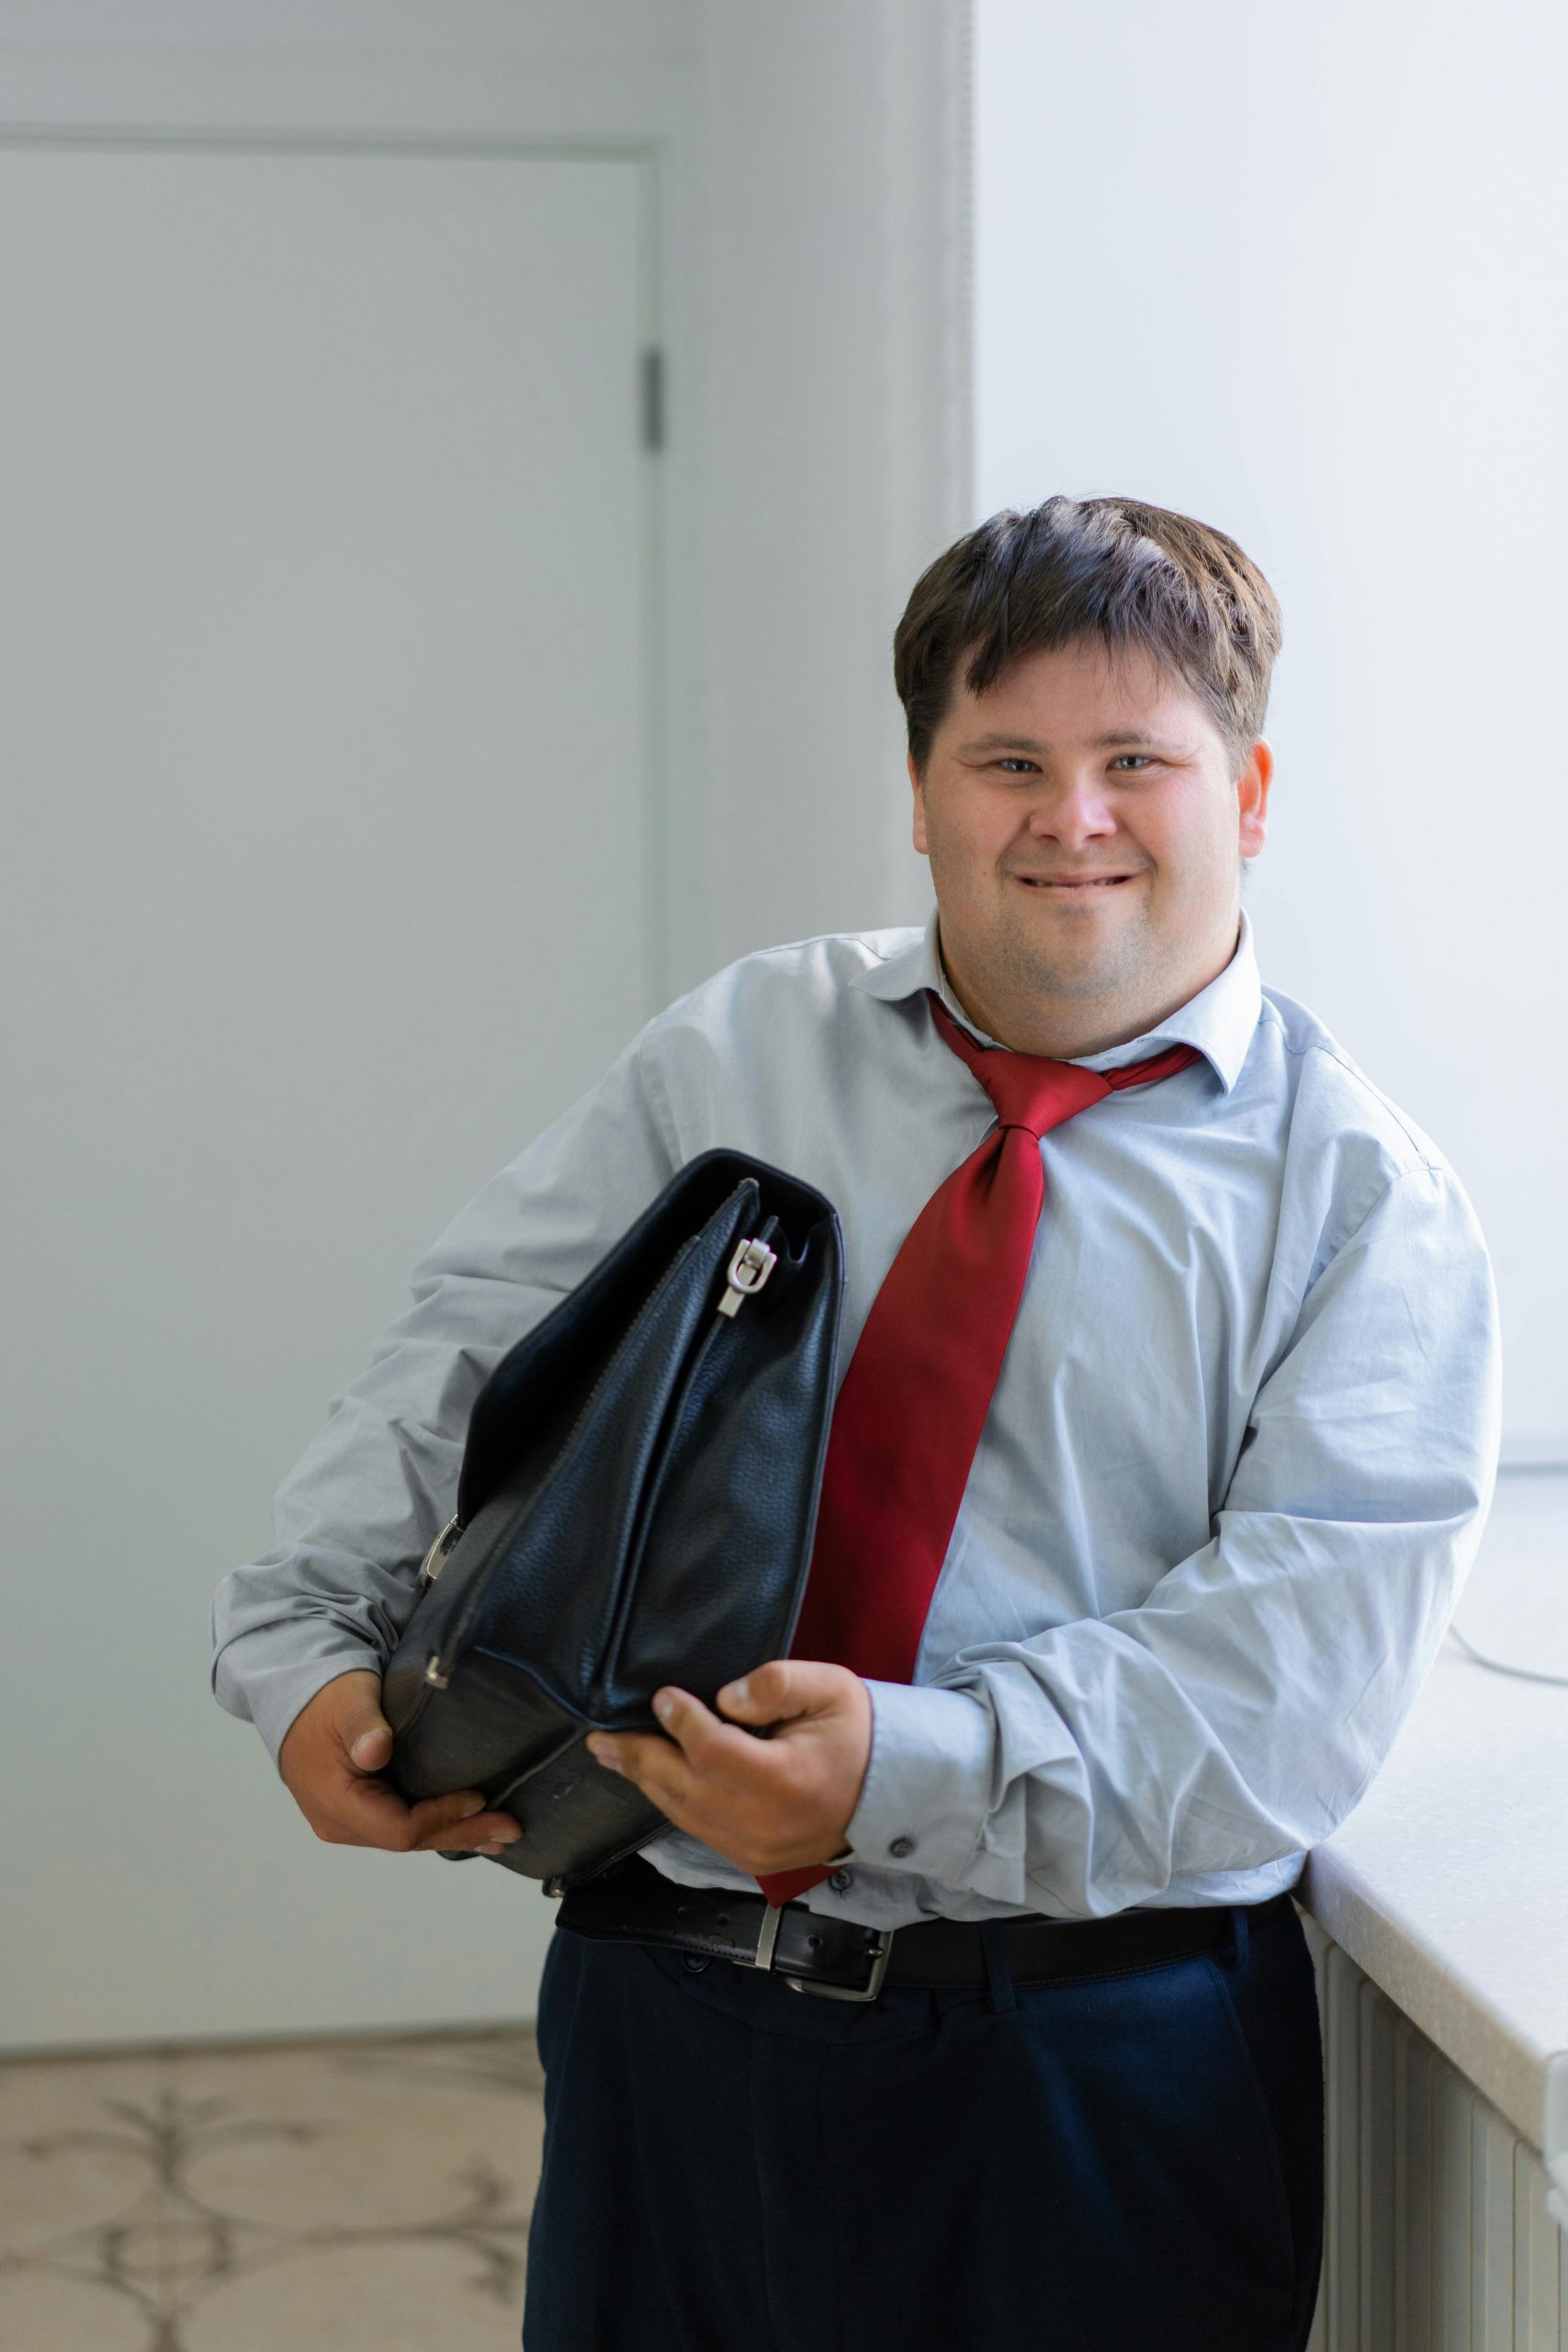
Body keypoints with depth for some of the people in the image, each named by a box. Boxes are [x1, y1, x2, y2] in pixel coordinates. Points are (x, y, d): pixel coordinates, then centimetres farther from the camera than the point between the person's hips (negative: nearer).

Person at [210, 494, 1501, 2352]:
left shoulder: (1366, 1200, -3)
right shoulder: (730, 1059, 8)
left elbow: (1313, 1634, -13)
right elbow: (475, 1350, 7)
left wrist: (915, 1769, -25)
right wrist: (303, 1642, -10)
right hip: (673, 2012, 2)